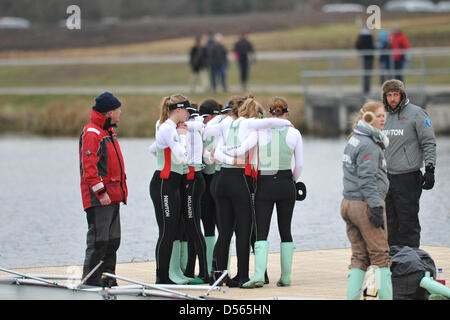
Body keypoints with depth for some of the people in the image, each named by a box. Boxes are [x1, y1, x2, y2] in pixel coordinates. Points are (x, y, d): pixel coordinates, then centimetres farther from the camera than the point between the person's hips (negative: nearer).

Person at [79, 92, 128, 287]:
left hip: (113, 196, 10)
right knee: (98, 240, -9)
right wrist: (100, 192, -22)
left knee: (112, 240, 12)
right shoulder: (91, 133, -13)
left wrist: (121, 192, 23)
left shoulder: (108, 132, 18)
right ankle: (91, 281, -6)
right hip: (99, 198, -10)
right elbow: (88, 167, -19)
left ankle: (107, 278, 19)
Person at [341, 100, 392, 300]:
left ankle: (352, 297, 6)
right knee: (380, 255, -2)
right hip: (365, 204, -9)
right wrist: (377, 208, -20)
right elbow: (368, 179, -18)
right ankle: (386, 296, -1)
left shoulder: (354, 140, 15)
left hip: (348, 203, 9)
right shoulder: (368, 145, -14)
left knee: (359, 257, 9)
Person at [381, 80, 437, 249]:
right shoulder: (385, 116, 15)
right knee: (390, 223, 8)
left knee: (408, 222, -6)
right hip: (387, 176, 6)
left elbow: (429, 143, -5)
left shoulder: (416, 113, -3)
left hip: (408, 177, -6)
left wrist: (430, 170, -13)